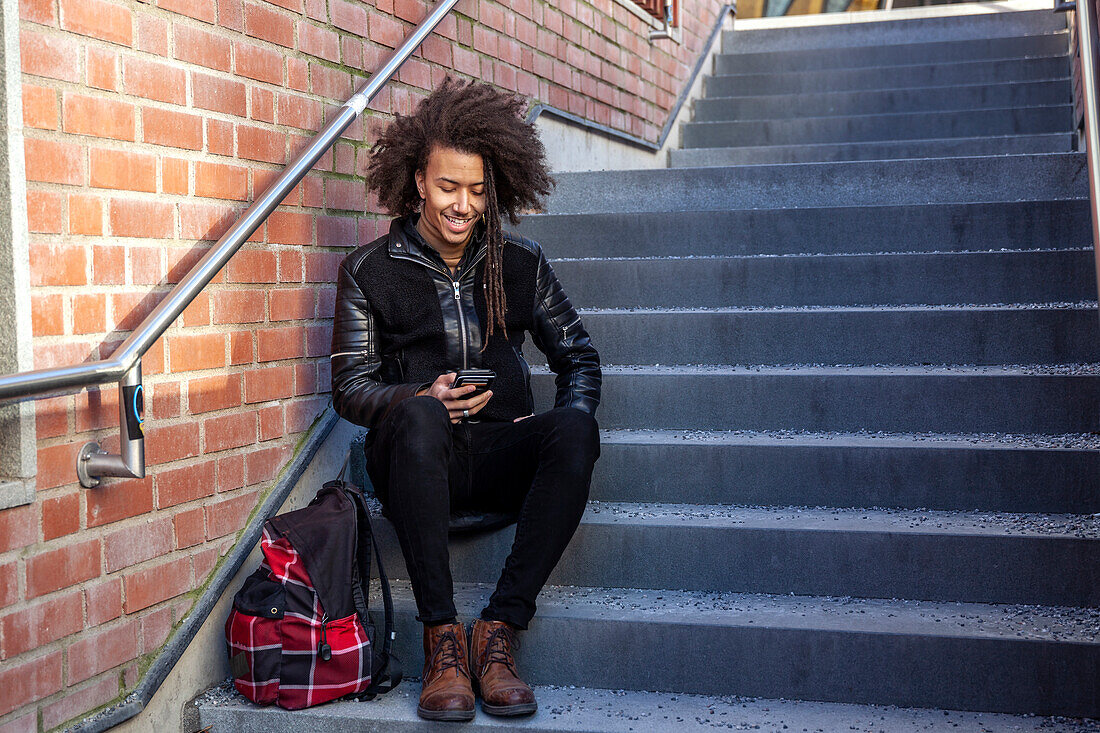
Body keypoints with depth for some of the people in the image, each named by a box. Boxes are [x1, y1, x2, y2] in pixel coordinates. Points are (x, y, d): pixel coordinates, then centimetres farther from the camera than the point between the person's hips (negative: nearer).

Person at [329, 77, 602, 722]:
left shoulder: (522, 263, 12)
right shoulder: (371, 270, 7)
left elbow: (579, 357, 16)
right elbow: (350, 387, 5)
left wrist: (567, 415, -6)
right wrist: (422, 397, -15)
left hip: (500, 455, 2)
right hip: (417, 454, -2)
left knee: (576, 430, -31)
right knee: (418, 414, -38)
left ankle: (500, 630, -28)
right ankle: (442, 636, -32)